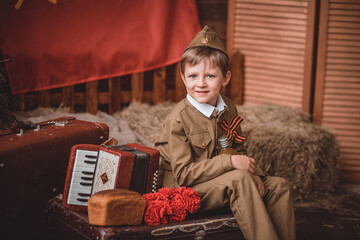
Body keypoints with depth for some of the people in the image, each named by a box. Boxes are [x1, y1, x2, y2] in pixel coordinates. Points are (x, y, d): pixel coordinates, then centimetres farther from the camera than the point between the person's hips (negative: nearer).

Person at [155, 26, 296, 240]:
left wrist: (254, 174, -8)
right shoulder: (178, 119, -18)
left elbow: (238, 151, 14)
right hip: (183, 189, -7)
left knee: (280, 186, -2)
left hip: (224, 180, 7)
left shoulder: (228, 109, 4)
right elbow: (184, 174, -21)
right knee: (240, 179, -31)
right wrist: (229, 162, -26)